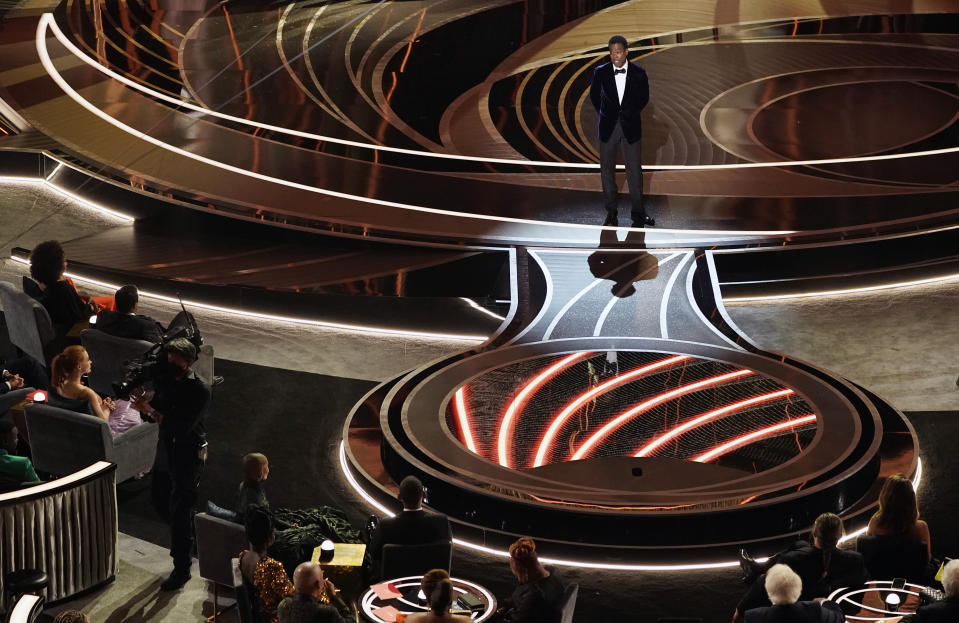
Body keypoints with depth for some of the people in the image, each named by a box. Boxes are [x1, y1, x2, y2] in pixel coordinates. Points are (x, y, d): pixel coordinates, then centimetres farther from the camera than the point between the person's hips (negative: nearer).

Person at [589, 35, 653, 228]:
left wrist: (631, 114, 8)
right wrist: (604, 115, 9)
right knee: (607, 169, 4)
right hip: (608, 127, 1)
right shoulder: (601, 72, -3)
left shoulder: (638, 73, -3)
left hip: (630, 126, -1)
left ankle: (638, 213, 9)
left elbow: (644, 97, 12)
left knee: (634, 169, 0)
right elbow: (594, 96, 13)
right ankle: (611, 213, 14)